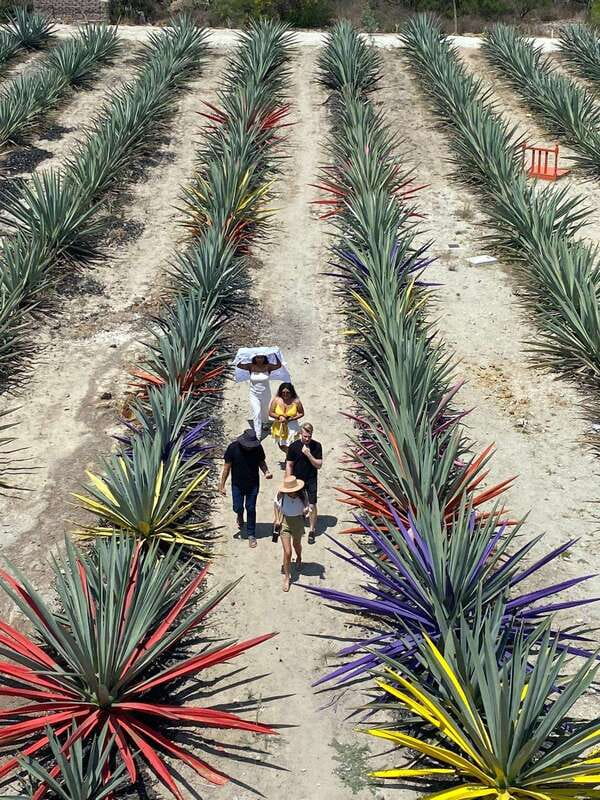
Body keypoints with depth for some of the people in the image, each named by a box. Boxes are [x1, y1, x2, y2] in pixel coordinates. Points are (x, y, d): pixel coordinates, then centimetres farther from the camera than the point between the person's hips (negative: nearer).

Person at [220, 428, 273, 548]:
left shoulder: (258, 448, -15)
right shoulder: (233, 448, -20)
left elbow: (261, 462, 2)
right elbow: (227, 466, -10)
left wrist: (266, 472, -19)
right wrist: (222, 485, -7)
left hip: (253, 484, 1)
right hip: (237, 484, 0)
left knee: (251, 509, 8)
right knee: (238, 508, 7)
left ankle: (251, 534, 25)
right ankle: (240, 516, 45)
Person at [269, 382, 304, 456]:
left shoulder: (296, 402, -15)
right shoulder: (276, 400, -13)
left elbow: (301, 413, -3)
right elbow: (270, 413, -6)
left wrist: (292, 418, -18)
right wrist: (279, 417, -23)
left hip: (291, 427, -3)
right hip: (279, 427, 3)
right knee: (282, 446, 19)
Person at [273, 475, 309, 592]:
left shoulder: (302, 495, -19)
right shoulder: (281, 494, -19)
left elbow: (306, 508, -8)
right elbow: (276, 504, 1)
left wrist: (306, 510, -32)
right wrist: (277, 519, -4)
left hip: (298, 522, 1)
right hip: (284, 521, -1)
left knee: (296, 544, 28)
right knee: (287, 552, -6)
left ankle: (299, 558, 64)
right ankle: (286, 576, 12)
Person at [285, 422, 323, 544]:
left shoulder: (316, 446, -9)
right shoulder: (293, 446, -10)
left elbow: (318, 465, -9)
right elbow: (289, 465, -3)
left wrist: (309, 454, -23)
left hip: (311, 480, -1)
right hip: (297, 480, 1)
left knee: (312, 506, -2)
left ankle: (311, 530, 10)